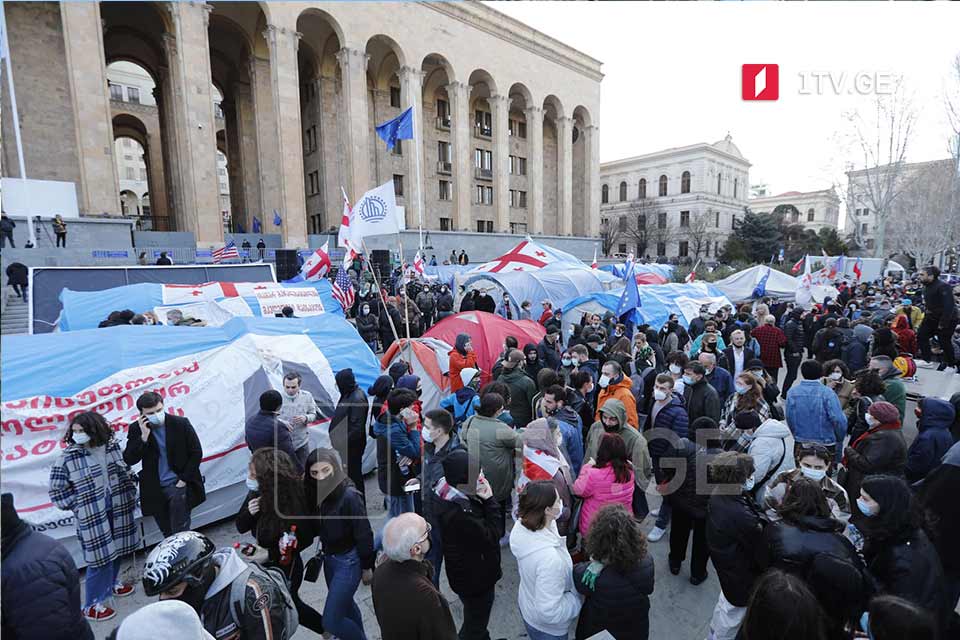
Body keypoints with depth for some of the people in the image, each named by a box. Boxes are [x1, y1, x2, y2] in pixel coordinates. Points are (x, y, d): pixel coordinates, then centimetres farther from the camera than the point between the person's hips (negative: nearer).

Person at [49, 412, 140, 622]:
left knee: (117, 549, 18)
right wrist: (79, 506, -8)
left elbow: (126, 472, 10)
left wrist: (130, 495, 6)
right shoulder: (68, 457, -13)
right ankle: (91, 606, 16)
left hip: (118, 509, 4)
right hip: (92, 516, -4)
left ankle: (110, 584, 42)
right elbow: (57, 490, -6)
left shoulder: (112, 447, -2)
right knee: (100, 556, -2)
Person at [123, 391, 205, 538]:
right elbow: (129, 460, -9)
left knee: (180, 532, -3)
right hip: (155, 490, 3)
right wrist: (143, 437, -21)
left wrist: (184, 479, -8)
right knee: (167, 534, 14)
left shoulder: (181, 423, -8)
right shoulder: (136, 429, -2)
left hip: (178, 485, -3)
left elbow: (196, 453, -3)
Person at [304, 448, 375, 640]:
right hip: (329, 557, 7)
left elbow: (363, 534, -20)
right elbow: (316, 528, 7)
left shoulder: (349, 496, -27)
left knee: (331, 621, -1)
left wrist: (367, 567, -12)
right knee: (345, 604, 25)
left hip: (349, 561, -7)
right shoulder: (315, 494, -7)